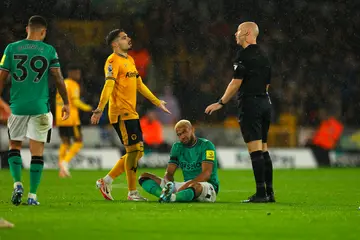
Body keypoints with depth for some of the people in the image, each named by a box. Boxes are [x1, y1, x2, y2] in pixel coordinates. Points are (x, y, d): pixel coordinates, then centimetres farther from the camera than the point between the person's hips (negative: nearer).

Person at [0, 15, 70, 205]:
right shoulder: (49, 50, 1)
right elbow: (58, 78, -1)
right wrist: (66, 103, 8)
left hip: (17, 105, 1)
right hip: (40, 107, -1)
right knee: (37, 152, 4)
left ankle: (17, 184, 1)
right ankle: (32, 195, 1)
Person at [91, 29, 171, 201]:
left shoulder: (130, 60, 19)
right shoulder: (113, 61, -10)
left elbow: (139, 85, 27)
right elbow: (108, 86, -21)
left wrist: (157, 102, 31)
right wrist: (99, 109, -30)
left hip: (131, 113, 9)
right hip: (121, 113, -9)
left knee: (137, 152, 9)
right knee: (134, 150, -9)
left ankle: (106, 181, 16)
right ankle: (132, 193, -2)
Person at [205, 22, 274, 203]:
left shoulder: (244, 55, -10)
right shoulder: (263, 56, 15)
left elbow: (236, 82, -14)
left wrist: (221, 103, -8)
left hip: (250, 104, -8)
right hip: (264, 102, 8)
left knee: (255, 150, -9)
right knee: (263, 149, 12)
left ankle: (261, 193, -13)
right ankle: (269, 192, 12)